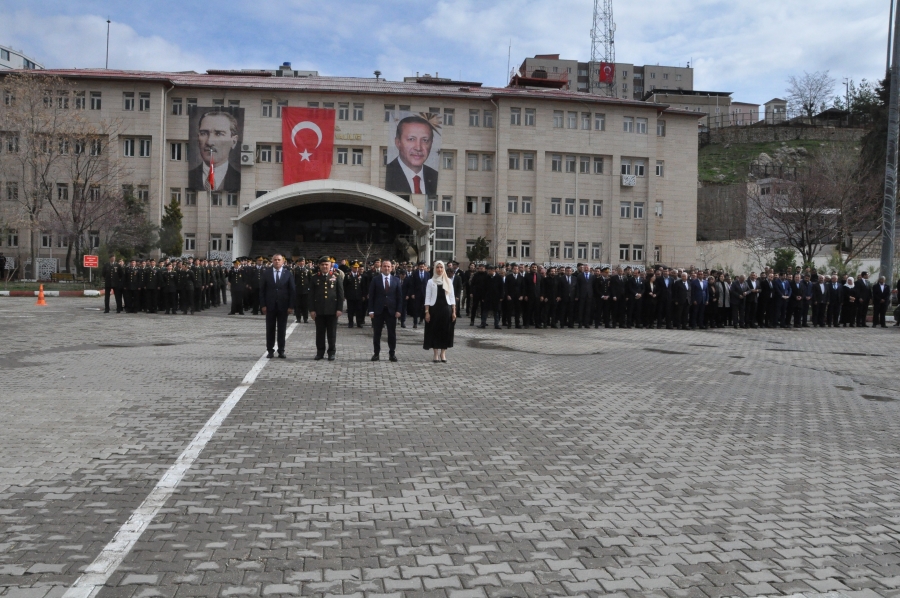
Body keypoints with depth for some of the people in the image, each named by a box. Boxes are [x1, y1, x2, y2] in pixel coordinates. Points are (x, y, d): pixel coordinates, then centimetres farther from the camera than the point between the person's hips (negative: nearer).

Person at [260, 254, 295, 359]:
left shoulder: (288, 274, 2)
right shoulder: (266, 274, 3)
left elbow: (292, 291, 0)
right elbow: (262, 290, 3)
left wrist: (291, 306, -6)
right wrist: (263, 305, -5)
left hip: (283, 306, 0)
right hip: (270, 306, 0)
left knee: (282, 329, 5)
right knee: (270, 329, 5)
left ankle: (281, 351, 11)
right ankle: (270, 350, 12)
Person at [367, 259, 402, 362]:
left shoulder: (396, 280, 6)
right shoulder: (375, 280, 2)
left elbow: (399, 296, 5)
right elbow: (371, 296, 0)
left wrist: (398, 310, -3)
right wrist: (371, 310, -7)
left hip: (391, 311, 1)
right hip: (378, 310, 0)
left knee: (392, 333, 3)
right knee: (376, 333, 5)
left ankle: (392, 354, 11)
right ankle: (376, 353, 13)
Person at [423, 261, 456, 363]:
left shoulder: (448, 281, 7)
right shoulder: (431, 282, 3)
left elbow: (452, 297, 7)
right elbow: (427, 298, 1)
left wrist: (454, 311, 1)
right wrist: (427, 312, -6)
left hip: (446, 308, 1)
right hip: (434, 308, -1)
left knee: (446, 331, 3)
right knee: (435, 331, 2)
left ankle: (443, 353, 13)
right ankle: (436, 354, 11)